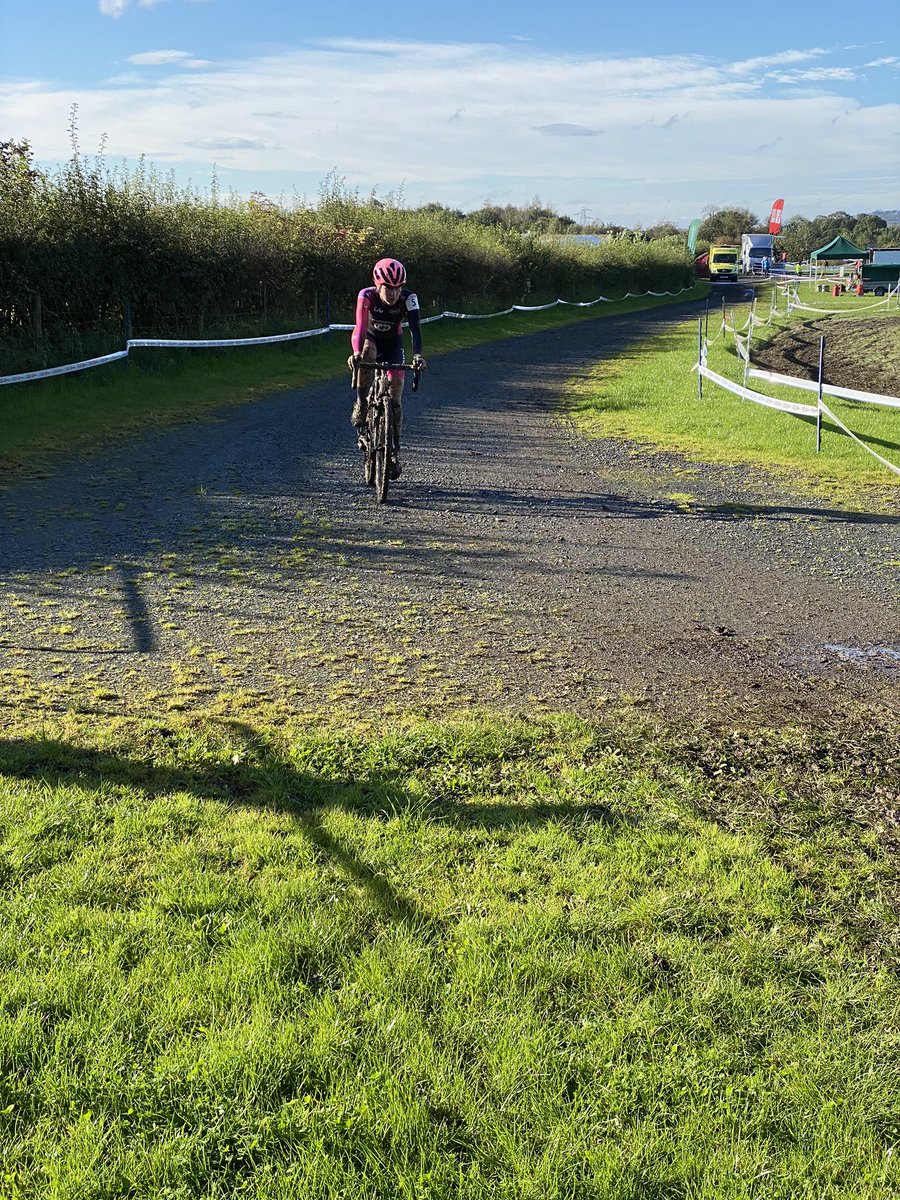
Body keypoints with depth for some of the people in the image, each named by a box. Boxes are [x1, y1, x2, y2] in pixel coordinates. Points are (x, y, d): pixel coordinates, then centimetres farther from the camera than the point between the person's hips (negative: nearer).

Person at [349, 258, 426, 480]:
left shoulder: (408, 298, -27)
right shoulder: (367, 296, -28)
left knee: (395, 399, -7)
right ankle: (360, 406, -27)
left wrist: (417, 355, -56)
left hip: (393, 344, 1)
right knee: (367, 353, -40)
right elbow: (360, 326, -41)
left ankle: (394, 452, 3)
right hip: (369, 339, -1)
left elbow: (415, 328, -38)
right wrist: (357, 352, -59)